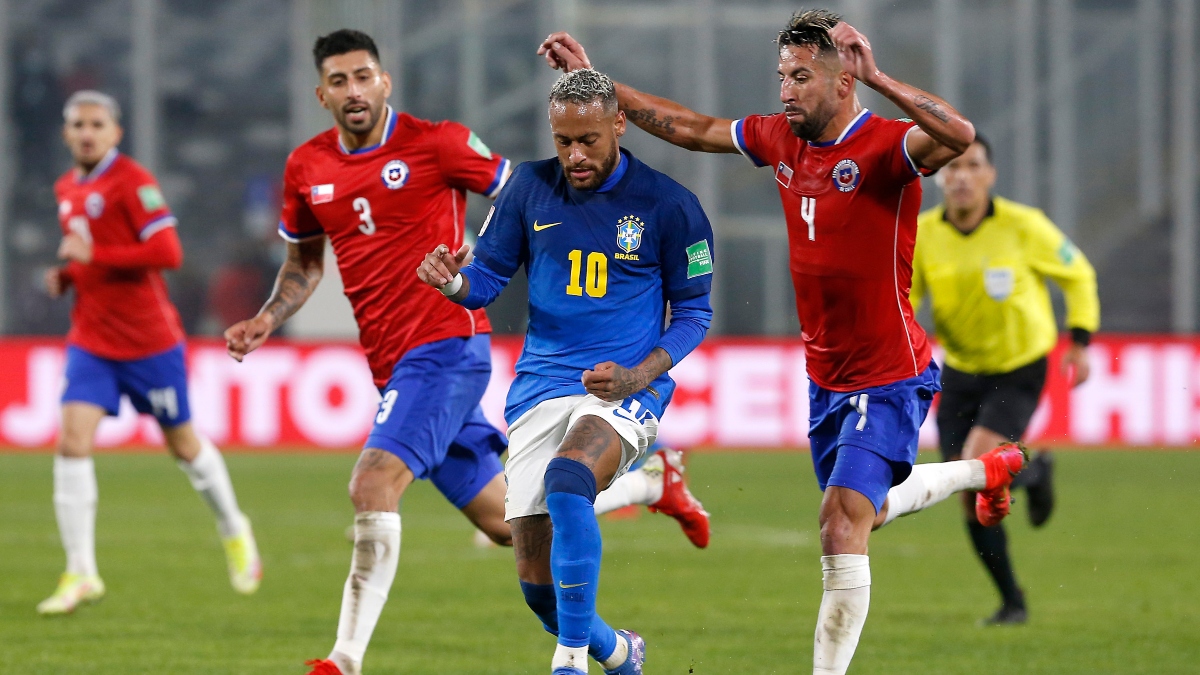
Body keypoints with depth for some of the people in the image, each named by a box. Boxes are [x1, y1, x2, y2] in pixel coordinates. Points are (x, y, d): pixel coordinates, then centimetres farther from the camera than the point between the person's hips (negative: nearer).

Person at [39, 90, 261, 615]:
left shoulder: (131, 181, -14)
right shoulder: (66, 189, 9)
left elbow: (168, 253, -22)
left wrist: (93, 254, -25)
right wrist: (65, 275, 3)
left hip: (148, 338, -5)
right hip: (91, 340, 5)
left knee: (183, 443, 11)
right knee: (72, 441, -13)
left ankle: (234, 531, 37)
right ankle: (80, 573, -11)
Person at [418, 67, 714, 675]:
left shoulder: (667, 204, -4)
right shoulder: (531, 187, 4)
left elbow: (694, 312, 3)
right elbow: (488, 276, 9)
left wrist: (638, 376, -13)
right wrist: (454, 282, -16)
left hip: (625, 390, -4)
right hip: (541, 389, 4)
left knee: (567, 481, -36)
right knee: (537, 580, 0)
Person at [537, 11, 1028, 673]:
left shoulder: (885, 146, -21)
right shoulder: (780, 140, 1)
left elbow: (959, 135, -41)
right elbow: (692, 129, 13)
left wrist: (877, 79, -45)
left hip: (888, 379, -8)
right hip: (826, 376, 8)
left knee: (842, 530, -18)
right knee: (861, 513, 26)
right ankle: (987, 470, 50)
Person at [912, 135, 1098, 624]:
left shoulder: (1022, 226, -17)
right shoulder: (921, 235, -11)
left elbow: (1077, 275, -2)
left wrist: (1080, 342, -11)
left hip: (1019, 371, -3)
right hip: (961, 372, 3)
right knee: (972, 500, 1)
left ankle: (1033, 474, 11)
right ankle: (1012, 601, 19)